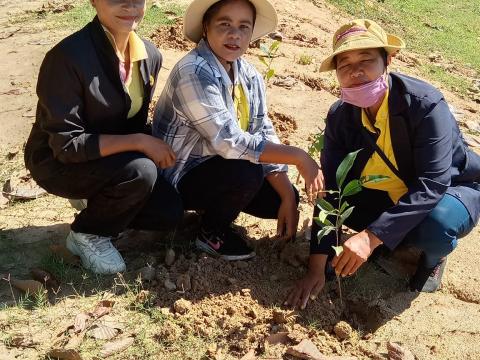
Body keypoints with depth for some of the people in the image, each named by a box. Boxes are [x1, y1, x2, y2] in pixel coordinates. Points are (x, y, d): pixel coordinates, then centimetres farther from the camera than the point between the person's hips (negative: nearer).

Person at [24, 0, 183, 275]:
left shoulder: (150, 55, -6)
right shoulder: (69, 56, -28)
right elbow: (66, 144, -28)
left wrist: (153, 147, -11)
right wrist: (139, 142, -30)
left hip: (113, 159, 6)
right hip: (58, 162, -6)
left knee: (170, 211, -8)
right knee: (141, 171, -31)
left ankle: (98, 208, 18)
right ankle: (87, 234, -3)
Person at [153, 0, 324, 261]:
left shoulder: (249, 75, -2)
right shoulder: (194, 73, -26)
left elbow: (265, 135, -2)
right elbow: (230, 142, -33)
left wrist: (288, 197, -12)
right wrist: (299, 157, -28)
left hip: (218, 167, 7)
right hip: (180, 178, -7)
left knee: (281, 196, -3)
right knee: (247, 172, -30)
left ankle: (214, 205, 18)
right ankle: (211, 233, -2)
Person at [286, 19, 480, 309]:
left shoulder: (426, 105, -30)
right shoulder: (340, 116, -14)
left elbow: (432, 185, -35)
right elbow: (331, 188, -18)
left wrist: (372, 235, -44)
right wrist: (317, 266, -24)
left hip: (451, 190, -4)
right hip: (388, 195, 5)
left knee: (435, 225, -37)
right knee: (339, 195, -20)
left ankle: (434, 257, 2)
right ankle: (398, 238, 7)